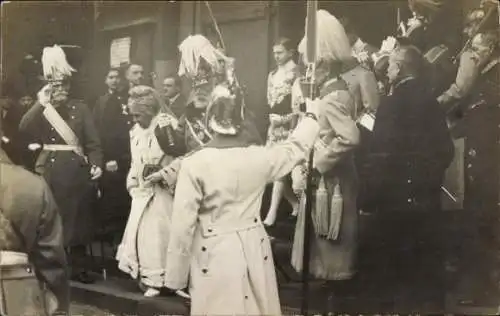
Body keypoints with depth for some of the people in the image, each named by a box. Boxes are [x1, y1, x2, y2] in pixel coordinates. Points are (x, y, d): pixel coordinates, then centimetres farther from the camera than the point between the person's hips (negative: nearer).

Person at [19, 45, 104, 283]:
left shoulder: (80, 108, 6)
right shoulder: (42, 109, 9)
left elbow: (93, 141, 1)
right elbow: (24, 128, -10)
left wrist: (96, 164, -14)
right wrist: (42, 103, -14)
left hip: (77, 169, 0)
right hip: (50, 170, 0)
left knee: (78, 217, 3)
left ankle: (77, 265, 14)